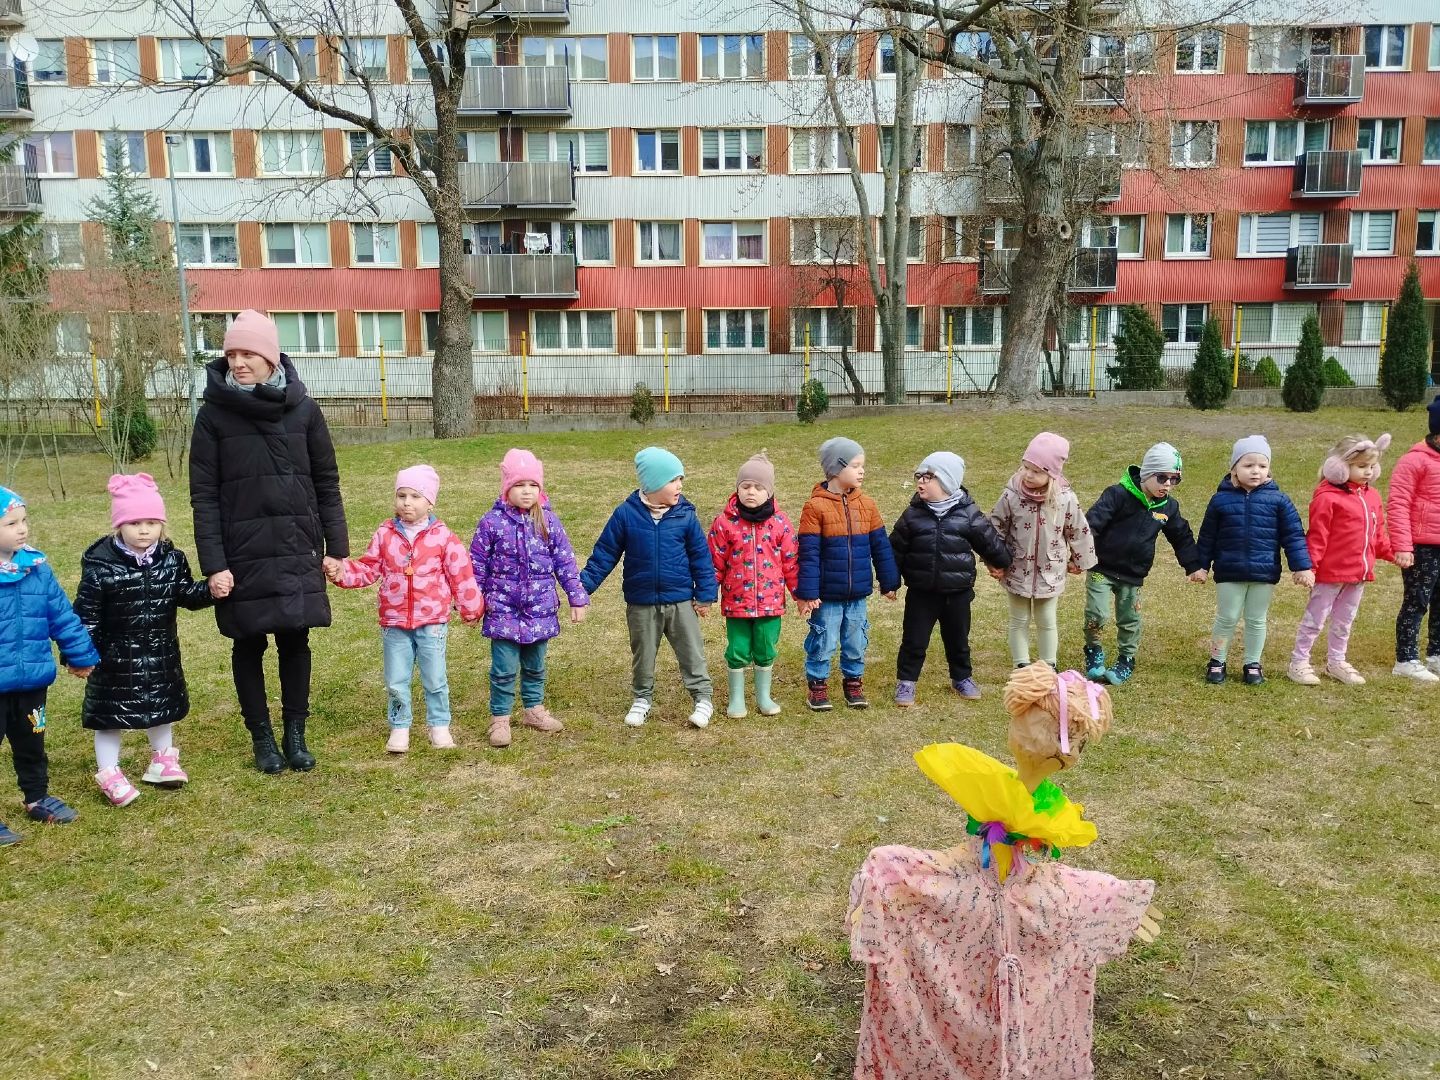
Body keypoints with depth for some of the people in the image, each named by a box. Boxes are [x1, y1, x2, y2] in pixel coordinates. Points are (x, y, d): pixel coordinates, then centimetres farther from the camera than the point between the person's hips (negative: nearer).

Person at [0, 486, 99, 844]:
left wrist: (81, 655, 11)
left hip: (32, 680, 5)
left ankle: (37, 798, 40)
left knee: (31, 743, 23)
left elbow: (62, 616, 6)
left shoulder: (37, 568, -2)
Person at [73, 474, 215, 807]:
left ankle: (162, 761, 38)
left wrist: (210, 590, -14)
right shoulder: (99, 567, -16)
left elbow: (187, 595, 5)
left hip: (161, 654, 5)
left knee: (163, 707, 19)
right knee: (110, 714, 6)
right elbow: (85, 615, -14)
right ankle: (109, 773, 20)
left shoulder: (172, 560, -3)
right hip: (116, 658, -4)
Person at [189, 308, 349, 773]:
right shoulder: (214, 414, -3)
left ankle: (295, 733, 23)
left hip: (298, 551, 1)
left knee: (295, 641, 8)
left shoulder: (302, 408, 1)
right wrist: (213, 564, -10)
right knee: (249, 646, 9)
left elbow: (326, 482, 5)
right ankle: (261, 736, 24)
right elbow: (204, 496, -3)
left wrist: (336, 546, 2)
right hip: (242, 555, -1)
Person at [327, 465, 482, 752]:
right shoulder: (385, 535, 0)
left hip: (432, 623, -2)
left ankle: (439, 726, 25)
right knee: (396, 682, 11)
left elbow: (461, 575, -1)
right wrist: (342, 571, -12)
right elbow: (368, 569, 4)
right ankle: (399, 728, 26)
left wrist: (471, 609, 4)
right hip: (394, 623, 2)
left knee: (435, 680, 8)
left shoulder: (443, 537, -7)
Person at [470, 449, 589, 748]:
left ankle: (534, 709, 35)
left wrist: (577, 598, 2)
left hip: (541, 610, 3)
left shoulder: (548, 521, -1)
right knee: (504, 669, 0)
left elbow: (565, 562, 3)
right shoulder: (492, 522, -8)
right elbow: (477, 565, 0)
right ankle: (499, 718, 15)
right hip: (503, 610, -3)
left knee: (535, 666, 17)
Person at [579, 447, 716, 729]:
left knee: (692, 652, 8)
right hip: (641, 604, 0)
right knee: (643, 655, 16)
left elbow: (701, 556, -1)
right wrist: (584, 585, -7)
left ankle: (703, 698, 22)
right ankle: (641, 699, 33)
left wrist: (705, 594, -1)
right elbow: (605, 553, -4)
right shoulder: (626, 514, -10)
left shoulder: (685, 515, -8)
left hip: (680, 601, 0)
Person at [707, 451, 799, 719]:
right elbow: (715, 562, -1)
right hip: (736, 601, -1)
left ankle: (764, 697, 29)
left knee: (766, 651, 12)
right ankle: (736, 699, 24)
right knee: (737, 651, 7)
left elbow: (791, 562, 4)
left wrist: (801, 592, 4)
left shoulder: (780, 522, -2)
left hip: (771, 601, 1)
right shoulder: (725, 522, -5)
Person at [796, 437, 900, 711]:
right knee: (823, 643, 7)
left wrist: (889, 583, 9)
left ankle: (853, 682, 32)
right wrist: (806, 593, -13)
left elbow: (881, 547, 8)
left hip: (858, 595, 4)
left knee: (856, 642, 14)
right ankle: (817, 684, 24)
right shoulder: (816, 507, -12)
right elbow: (808, 554, -12)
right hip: (826, 595, -4)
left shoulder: (867, 505, 2)